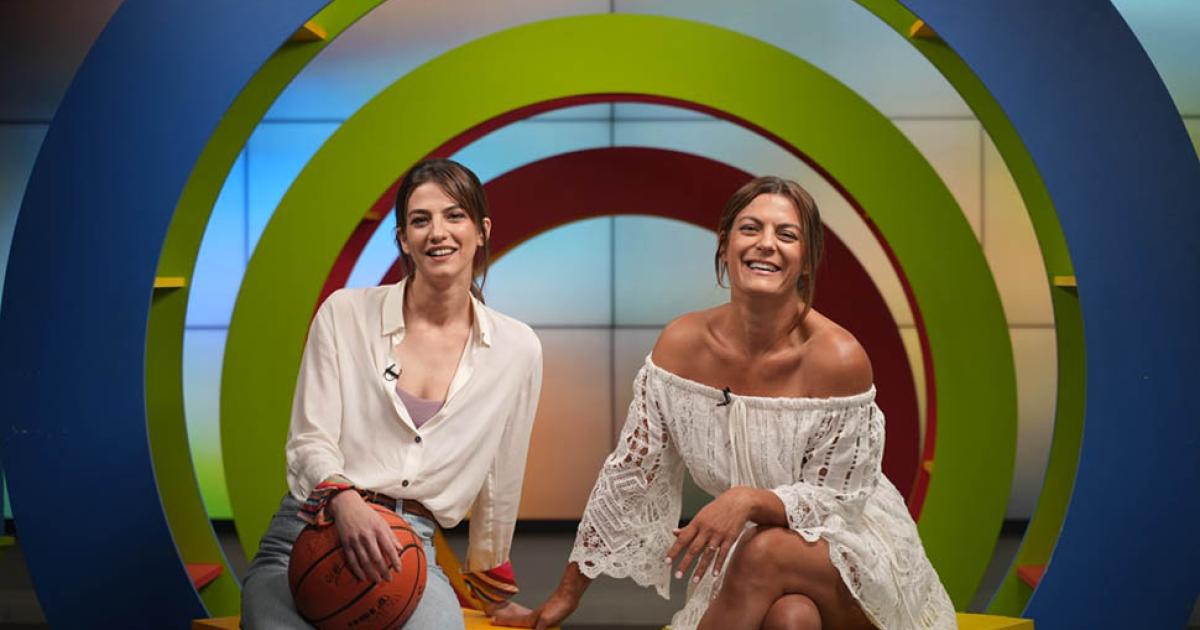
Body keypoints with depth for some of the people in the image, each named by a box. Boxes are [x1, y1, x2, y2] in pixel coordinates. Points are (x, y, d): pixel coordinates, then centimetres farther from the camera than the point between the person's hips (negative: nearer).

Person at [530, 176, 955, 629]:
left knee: (765, 551, -33)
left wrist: (749, 500, -33)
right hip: (747, 565, 1)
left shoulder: (837, 358, -20)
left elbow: (835, 501, -12)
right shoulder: (682, 344, -10)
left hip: (855, 546, -1)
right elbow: (628, 476, -3)